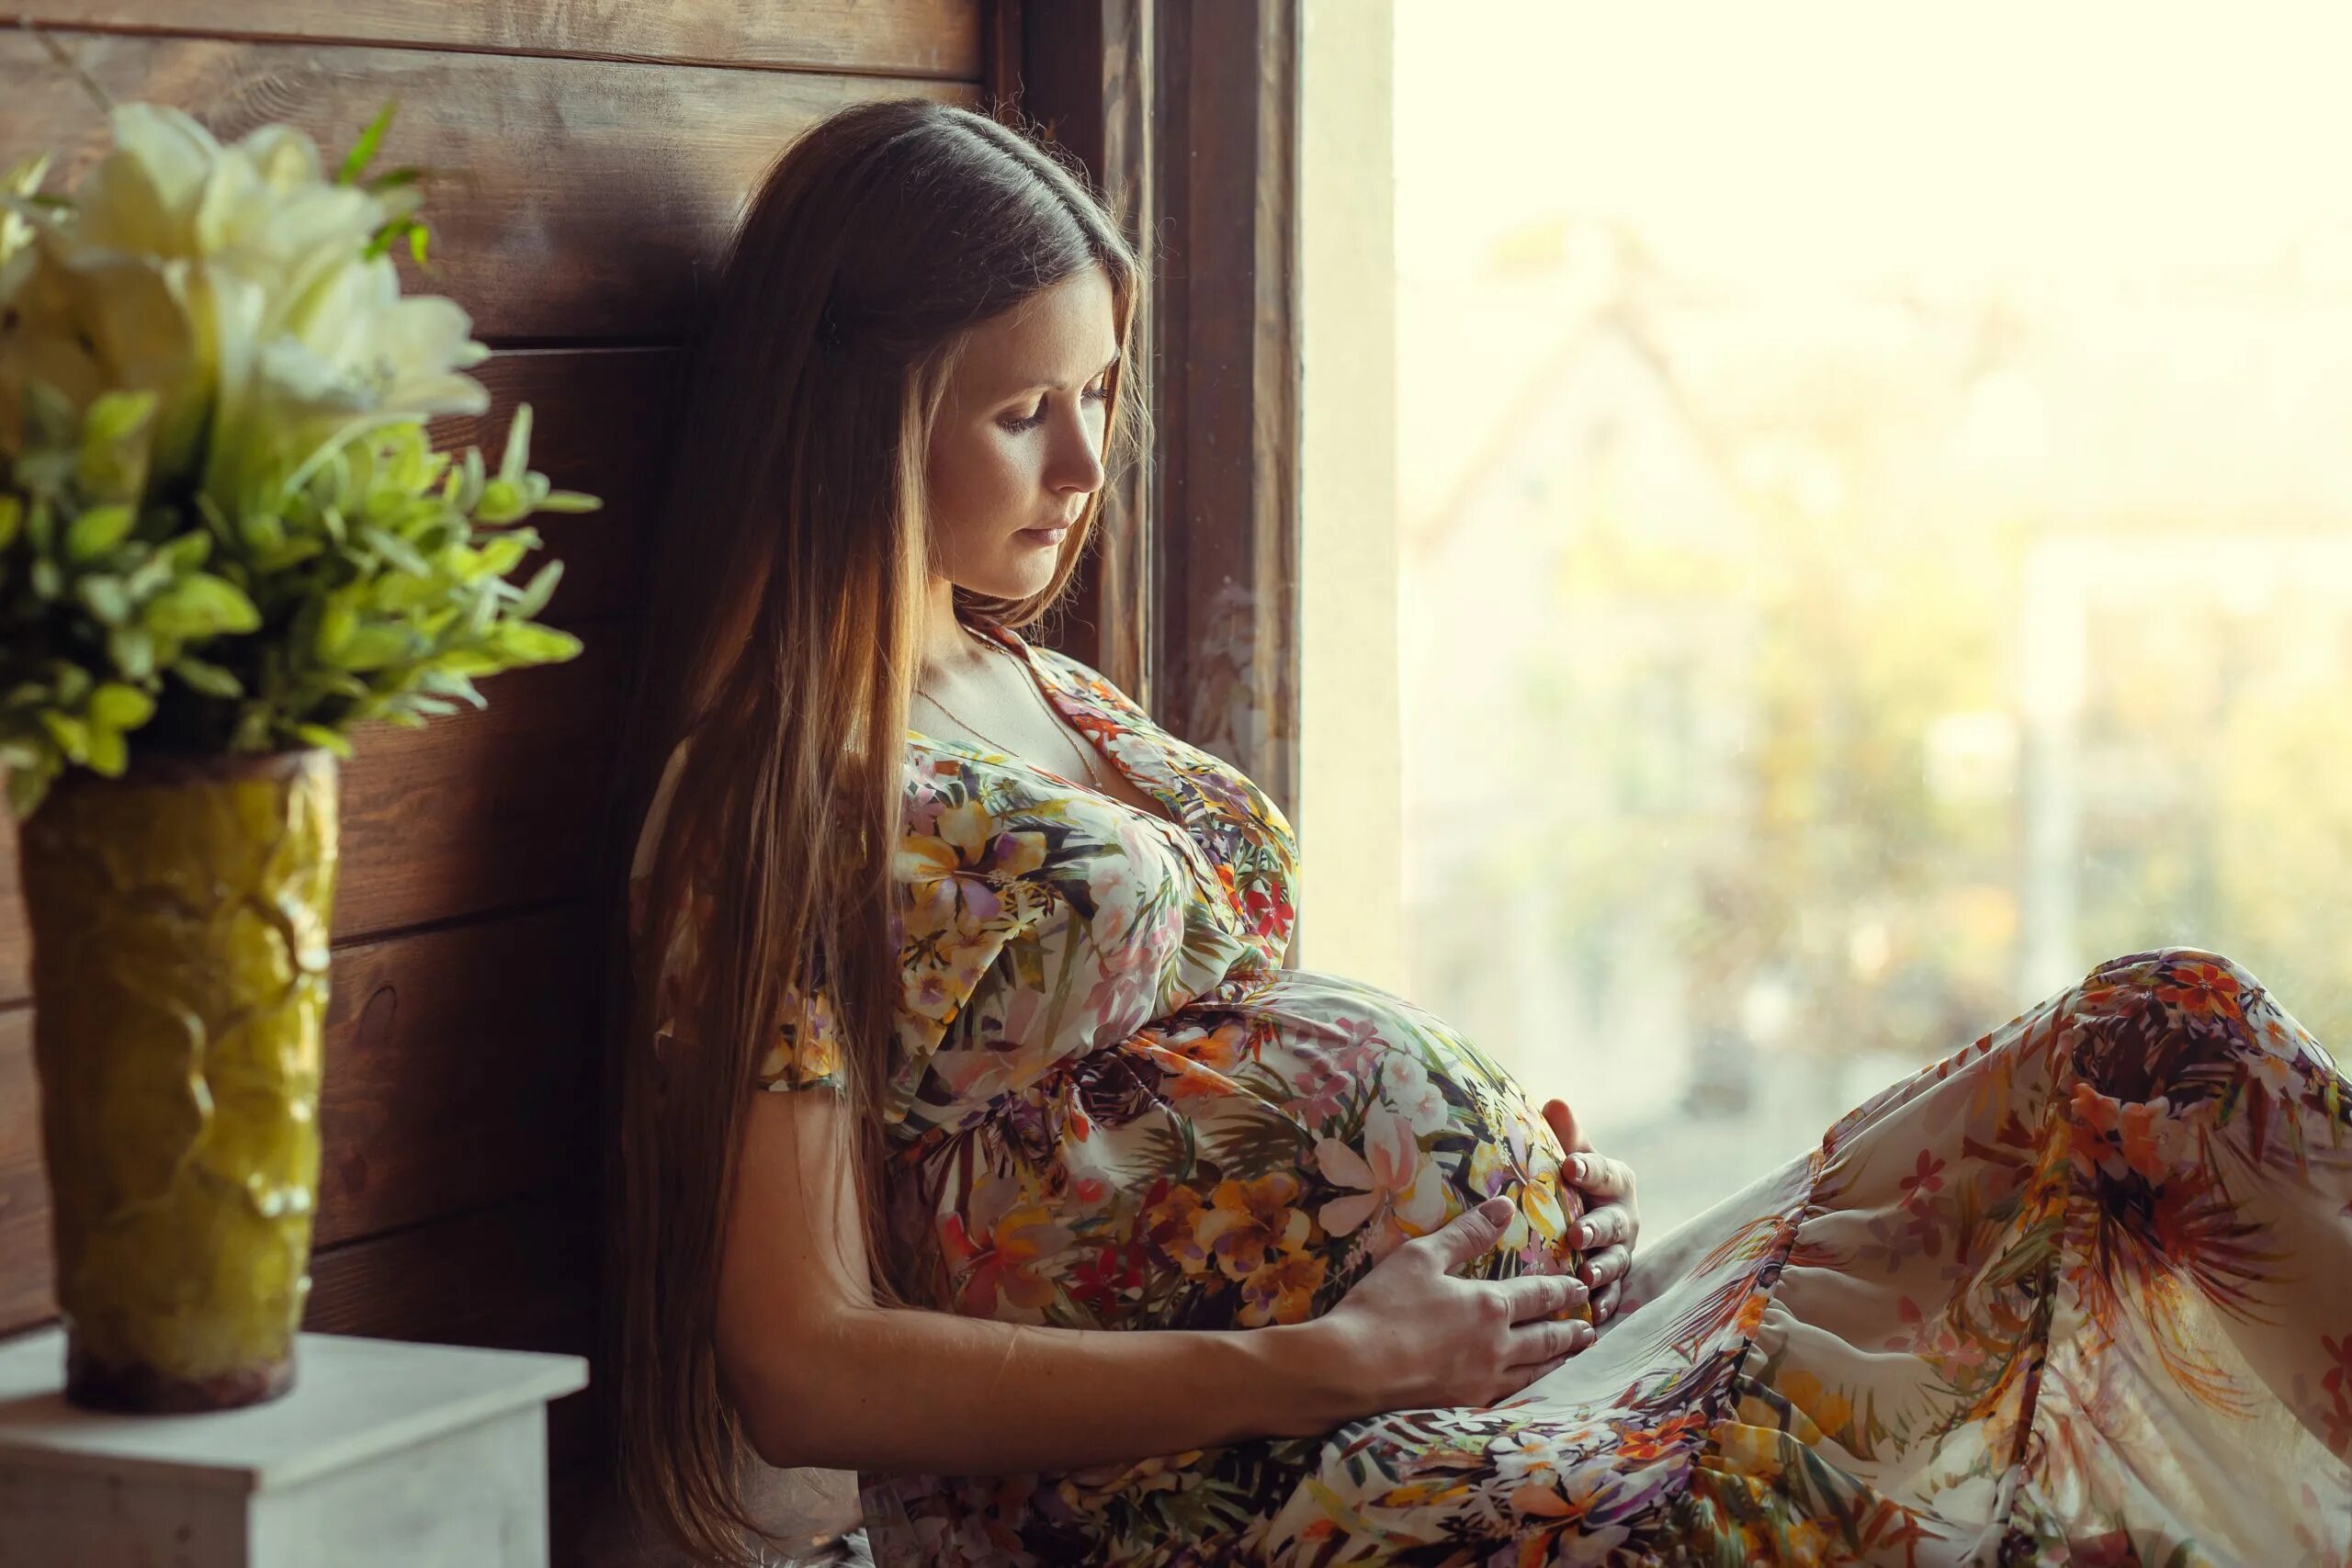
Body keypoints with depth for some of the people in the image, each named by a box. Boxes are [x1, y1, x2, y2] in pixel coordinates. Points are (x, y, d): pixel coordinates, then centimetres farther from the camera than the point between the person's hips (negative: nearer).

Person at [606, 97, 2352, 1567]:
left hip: (1548, 1291, 9)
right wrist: (1322, 1363, -16)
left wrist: (1535, 1156, 5)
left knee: (2176, 1035, -4)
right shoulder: (765, 806, -5)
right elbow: (805, 1368, -12)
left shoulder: (1046, 694, 20)